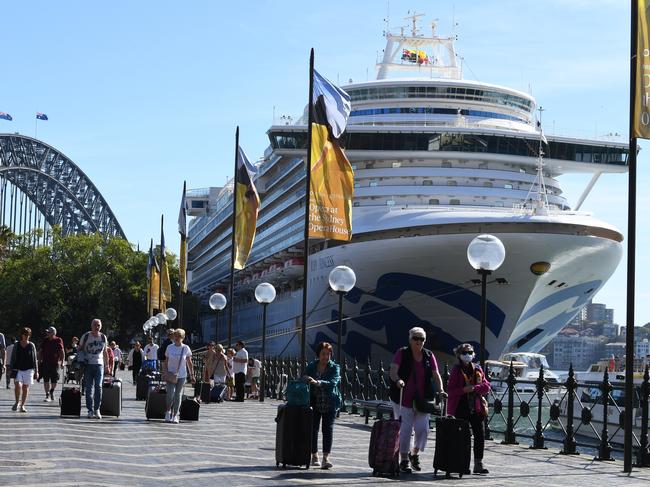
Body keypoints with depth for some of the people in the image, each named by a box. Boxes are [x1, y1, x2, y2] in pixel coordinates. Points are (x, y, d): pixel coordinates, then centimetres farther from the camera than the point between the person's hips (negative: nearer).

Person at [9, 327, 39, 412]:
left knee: (25, 388, 3)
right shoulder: (16, 345, 4)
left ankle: (22, 406, 13)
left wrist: (36, 371, 6)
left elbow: (35, 359, 8)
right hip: (18, 369, -1)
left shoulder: (31, 346, 4)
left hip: (28, 369, 1)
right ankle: (17, 402, 4)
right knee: (18, 385, -18)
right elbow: (12, 358, 9)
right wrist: (11, 369, 3)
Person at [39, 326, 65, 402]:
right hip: (45, 363, 1)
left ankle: (51, 392, 31)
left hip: (55, 363, -1)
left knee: (54, 380, 5)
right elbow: (40, 352, 14)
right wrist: (39, 361, 9)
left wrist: (62, 362, -3)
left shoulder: (58, 340, 0)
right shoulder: (45, 341, 7)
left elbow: (62, 352, 2)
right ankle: (47, 395, -2)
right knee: (46, 380, -4)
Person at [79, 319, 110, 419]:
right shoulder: (86, 336, 1)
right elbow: (79, 349, 8)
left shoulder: (103, 337, 10)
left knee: (98, 387, -9)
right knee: (89, 388, -1)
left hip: (99, 365, 1)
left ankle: (97, 409, -1)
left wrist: (107, 366, 17)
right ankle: (90, 410, 4)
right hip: (88, 365, -1)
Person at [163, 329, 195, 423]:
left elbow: (189, 363, 5)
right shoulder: (170, 347, 1)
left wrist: (192, 375, 3)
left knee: (178, 395, 3)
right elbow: (166, 362, 7)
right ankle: (168, 412, 8)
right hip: (171, 375, 0)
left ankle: (175, 415, 12)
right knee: (170, 394, -13)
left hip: (181, 375, 0)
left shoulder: (186, 348, -1)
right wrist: (165, 373, -4)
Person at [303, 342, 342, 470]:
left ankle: (326, 457, -10)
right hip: (314, 403, 2)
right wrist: (306, 380, -22)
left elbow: (333, 382, -17)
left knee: (328, 428, -8)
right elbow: (303, 379, 2)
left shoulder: (335, 367, -1)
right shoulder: (311, 367, 6)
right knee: (313, 428, 1)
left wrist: (317, 382, -31)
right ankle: (314, 456, 14)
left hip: (330, 403, -2)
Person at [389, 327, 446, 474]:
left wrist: (441, 390, -12)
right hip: (403, 399, -3)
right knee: (405, 430, -2)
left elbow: (436, 375, 4)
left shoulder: (429, 356, 7)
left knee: (423, 429, -1)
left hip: (422, 399, 3)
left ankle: (414, 453, 25)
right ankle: (404, 460, 11)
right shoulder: (402, 353, -3)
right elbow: (393, 371, -14)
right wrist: (397, 379, -35)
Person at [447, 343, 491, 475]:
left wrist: (474, 388, -13)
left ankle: (478, 464, 6)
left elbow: (487, 387, 3)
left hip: (476, 408, 4)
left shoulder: (478, 369, 9)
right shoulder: (456, 370, -2)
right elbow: (450, 390, -7)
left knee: (480, 434, 0)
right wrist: (464, 390, -22)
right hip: (460, 408, -4)